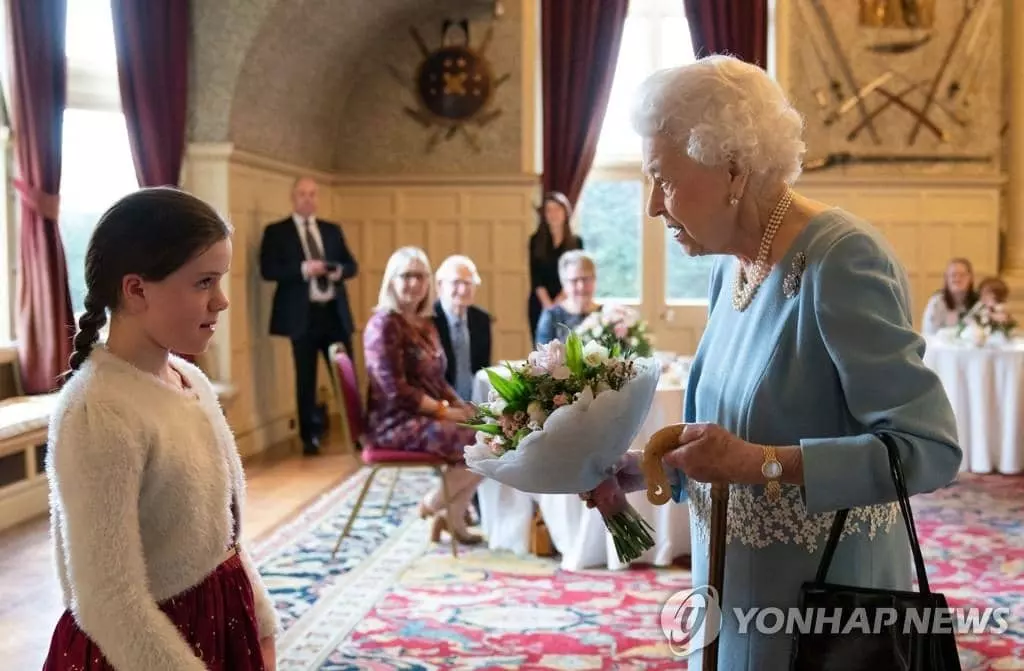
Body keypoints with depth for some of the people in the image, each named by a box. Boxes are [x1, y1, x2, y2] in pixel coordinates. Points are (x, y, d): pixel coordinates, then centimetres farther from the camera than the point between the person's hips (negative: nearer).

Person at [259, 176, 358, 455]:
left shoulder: (332, 230, 15)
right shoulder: (276, 232, 2)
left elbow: (352, 264, 13)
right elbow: (268, 270, -8)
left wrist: (340, 270, -9)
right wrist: (303, 269, -20)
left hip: (335, 312, 3)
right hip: (303, 315, -3)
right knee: (306, 379, 3)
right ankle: (310, 438, 13)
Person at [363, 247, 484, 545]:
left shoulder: (425, 323, 14)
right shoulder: (384, 324, -13)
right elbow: (396, 391, -20)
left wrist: (461, 406, 0)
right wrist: (446, 411, -17)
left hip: (427, 416, 9)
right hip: (397, 423, -9)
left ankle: (453, 515, 4)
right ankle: (434, 504, 1)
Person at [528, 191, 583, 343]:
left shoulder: (576, 241, 5)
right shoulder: (536, 240, 6)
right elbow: (535, 277, 0)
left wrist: (558, 303, -12)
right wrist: (548, 304, -11)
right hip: (540, 304, 0)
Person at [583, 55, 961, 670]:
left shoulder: (841, 261, -22)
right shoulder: (729, 268, 3)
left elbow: (930, 449, -25)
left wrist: (761, 463, -31)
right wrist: (643, 472, 0)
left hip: (824, 610, -7)